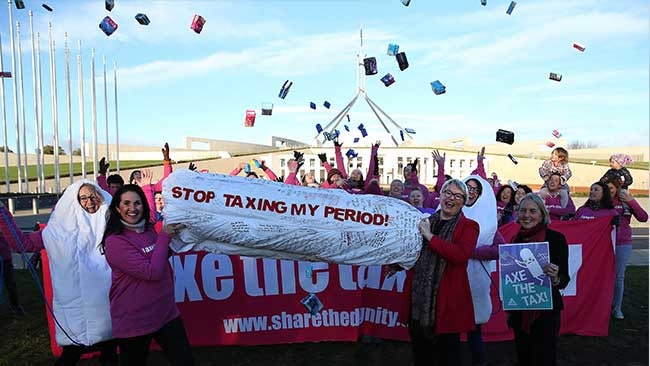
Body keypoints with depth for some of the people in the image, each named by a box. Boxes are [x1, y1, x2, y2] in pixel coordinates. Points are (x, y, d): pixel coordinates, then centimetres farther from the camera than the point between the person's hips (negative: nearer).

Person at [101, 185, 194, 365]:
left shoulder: (149, 230, 4)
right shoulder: (115, 241, -16)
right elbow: (152, 271, -23)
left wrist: (172, 234, 3)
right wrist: (164, 237, -14)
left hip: (166, 312, 6)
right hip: (133, 321, -5)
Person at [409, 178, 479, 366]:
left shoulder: (469, 226, -3)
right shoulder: (426, 223, 13)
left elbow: (460, 254, -23)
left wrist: (430, 237, -17)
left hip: (448, 298, -5)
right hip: (420, 296, 5)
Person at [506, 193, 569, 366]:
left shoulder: (556, 238, -10)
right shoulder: (515, 239, 3)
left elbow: (565, 279, -10)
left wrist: (555, 278, -32)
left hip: (546, 311, -4)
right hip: (519, 311, 5)